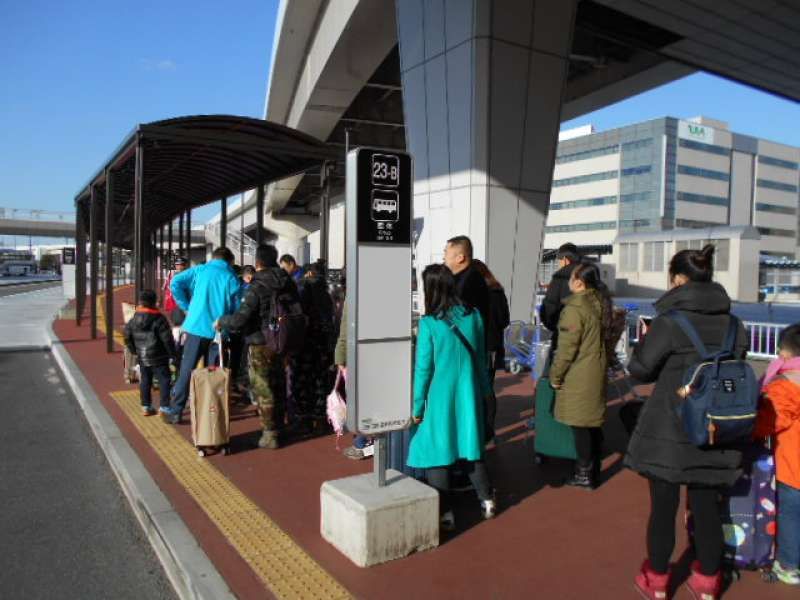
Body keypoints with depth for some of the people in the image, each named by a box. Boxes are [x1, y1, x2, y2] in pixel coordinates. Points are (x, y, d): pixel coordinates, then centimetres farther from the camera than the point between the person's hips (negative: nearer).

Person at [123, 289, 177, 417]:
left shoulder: (134, 319, 4)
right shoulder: (159, 319, -14)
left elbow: (127, 336, 11)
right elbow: (167, 339, -15)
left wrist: (134, 350, 22)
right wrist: (172, 353, -5)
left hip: (142, 358, 6)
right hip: (158, 357, -6)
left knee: (145, 381, 14)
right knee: (164, 380, 0)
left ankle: (146, 406, 20)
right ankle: (165, 406, -3)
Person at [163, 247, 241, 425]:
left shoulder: (199, 270, 6)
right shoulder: (232, 278, 3)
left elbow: (175, 283, -4)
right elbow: (237, 308, 1)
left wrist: (186, 307, 4)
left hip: (197, 327, 0)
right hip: (218, 331, 0)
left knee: (186, 371, 7)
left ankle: (175, 412, 10)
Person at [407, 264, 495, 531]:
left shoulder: (429, 323, -15)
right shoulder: (474, 316, -3)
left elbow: (423, 369, -11)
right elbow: (480, 356, 5)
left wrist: (417, 406, -3)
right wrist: (483, 390, 16)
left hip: (440, 397, -5)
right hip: (469, 395, 5)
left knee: (436, 451, 8)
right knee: (470, 447, 20)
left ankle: (445, 512, 14)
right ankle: (487, 499, 29)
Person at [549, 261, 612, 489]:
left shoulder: (575, 308, -20)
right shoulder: (600, 303, 5)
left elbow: (567, 347, -19)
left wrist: (555, 375, -9)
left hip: (578, 376, -8)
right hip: (597, 370, 8)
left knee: (580, 425, 2)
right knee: (593, 422, 17)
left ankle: (584, 474, 12)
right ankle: (593, 469, 29)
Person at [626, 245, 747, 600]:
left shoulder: (669, 321, -16)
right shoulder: (732, 323, 0)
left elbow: (640, 369, -8)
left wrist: (645, 341, 9)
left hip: (669, 431, -4)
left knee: (663, 506, 10)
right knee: (707, 507, 16)